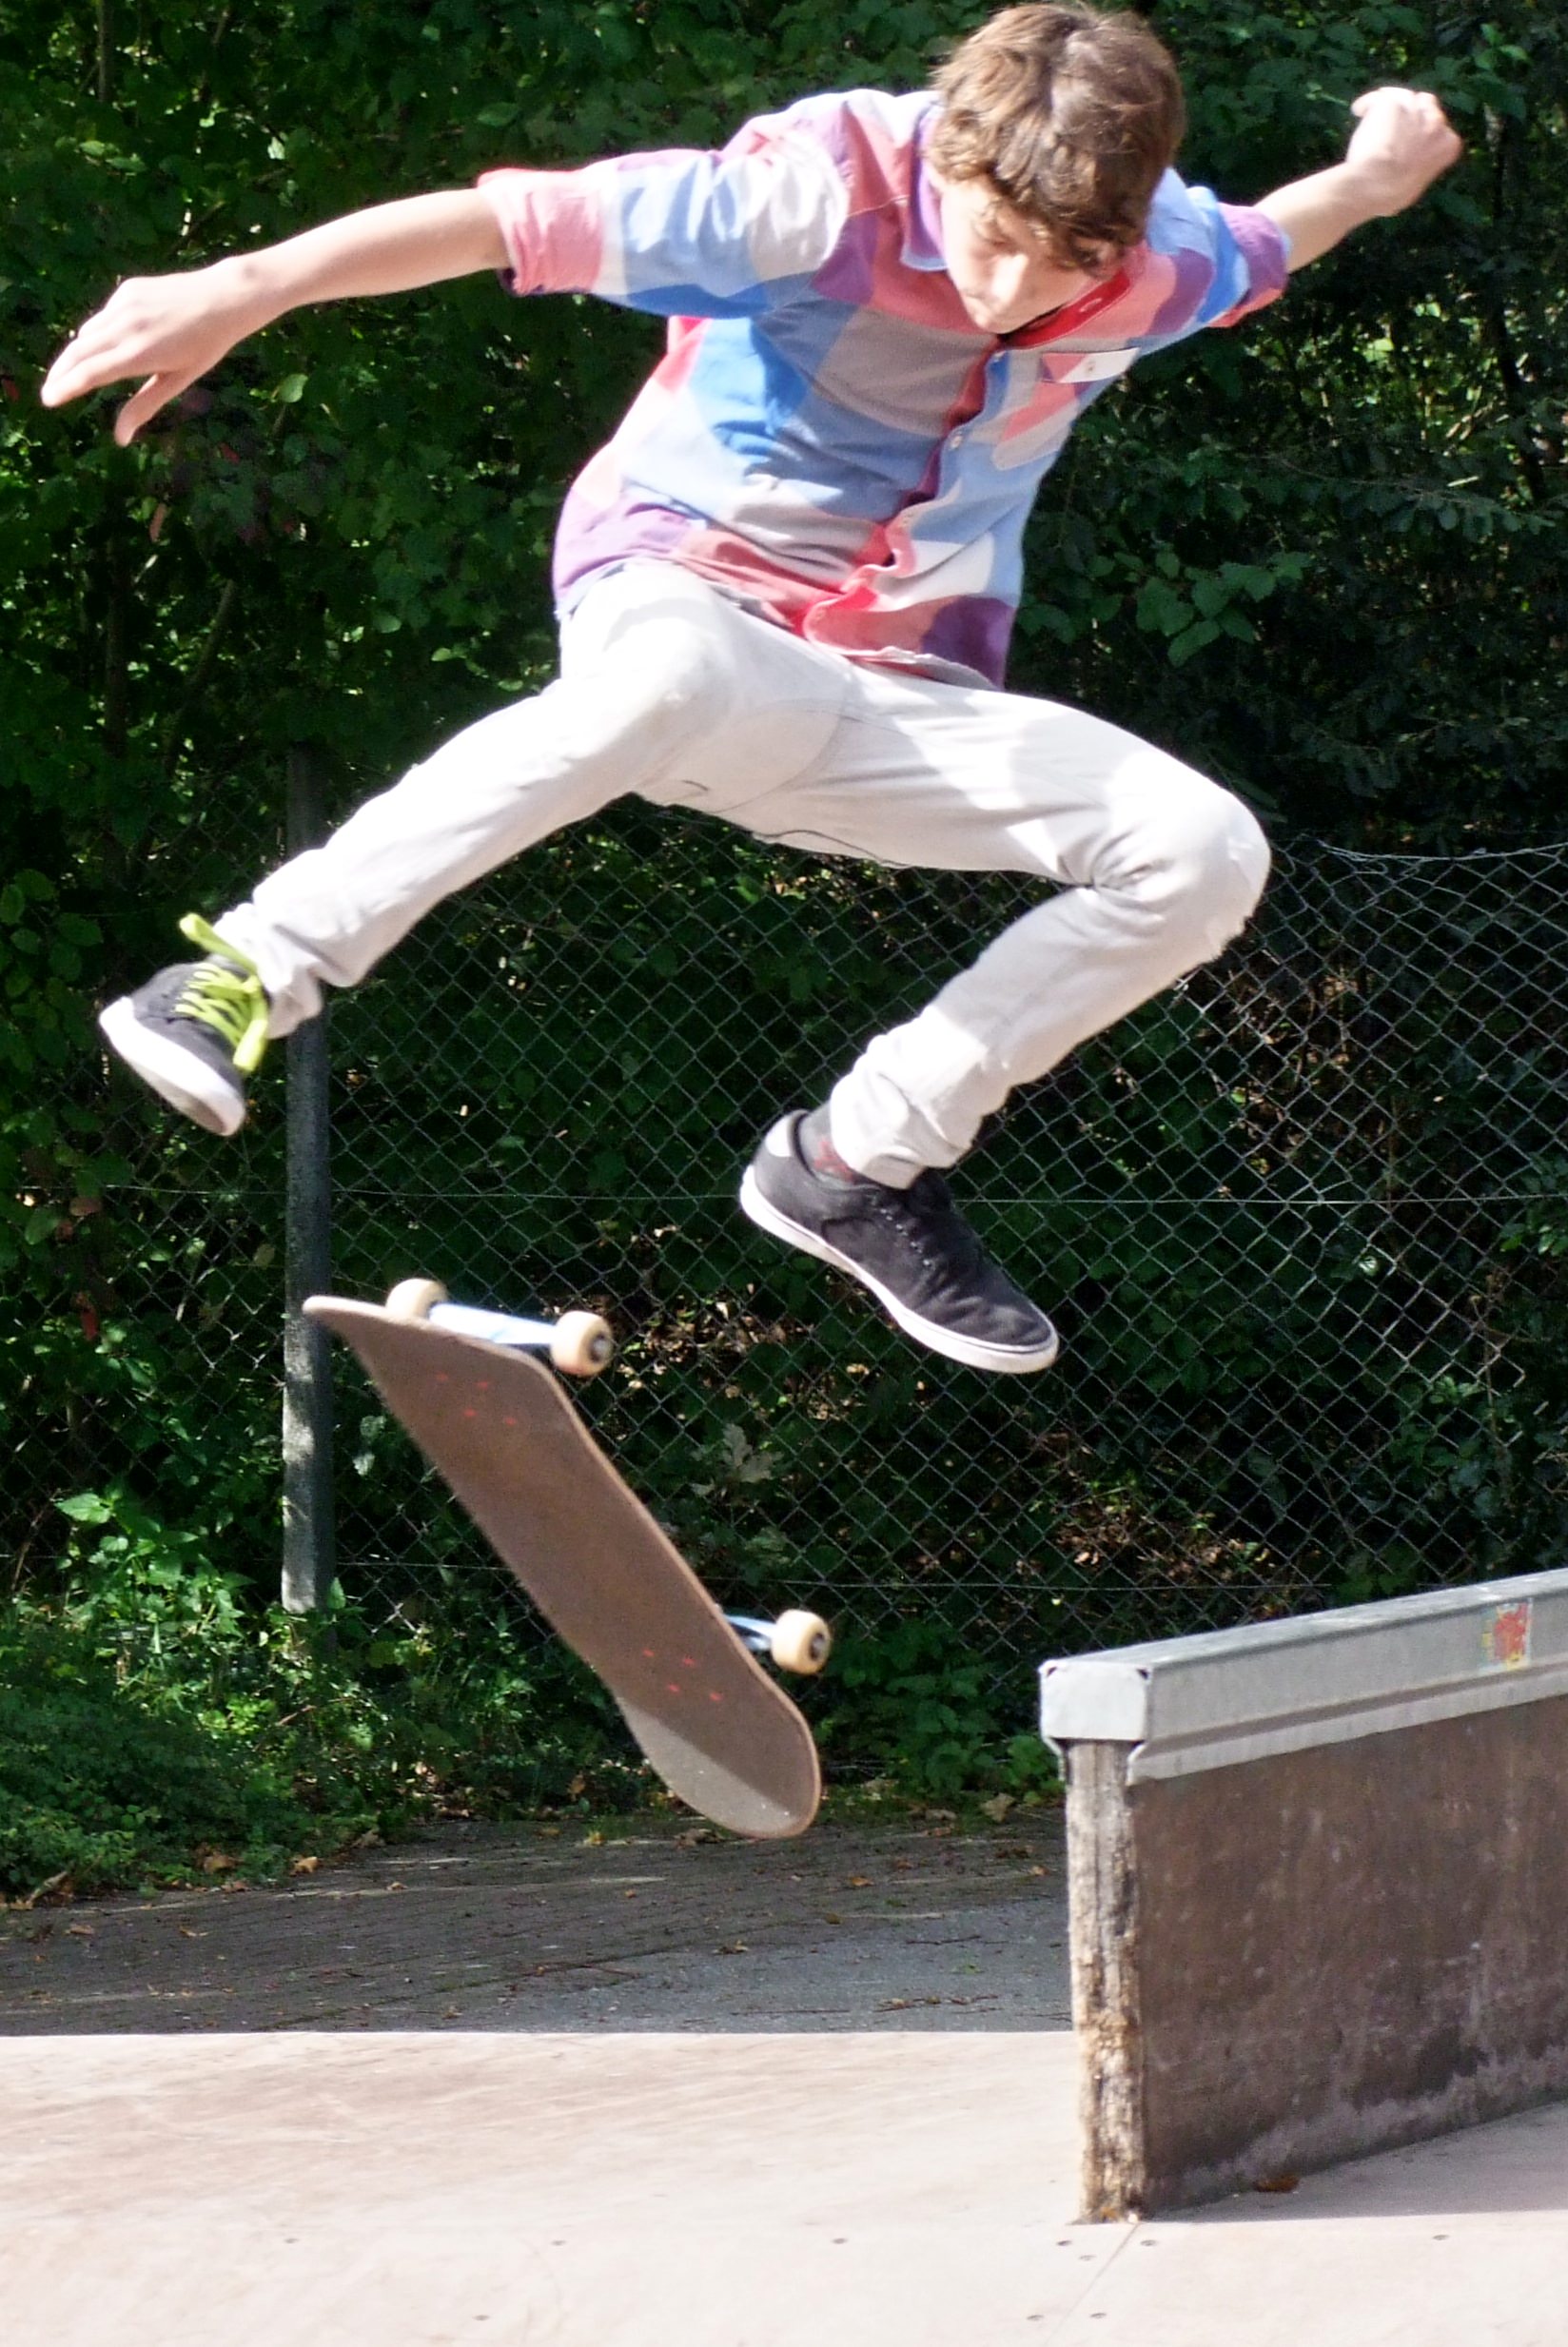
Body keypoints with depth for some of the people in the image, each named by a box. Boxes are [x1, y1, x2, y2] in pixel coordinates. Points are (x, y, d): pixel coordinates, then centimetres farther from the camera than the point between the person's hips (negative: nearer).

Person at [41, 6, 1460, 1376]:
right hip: (681, 596, -6)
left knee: (1206, 852, -12)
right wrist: (245, 290, -34)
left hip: (899, 713, 6)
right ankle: (251, 975, -37)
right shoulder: (830, 191, -22)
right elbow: (510, 221, -27)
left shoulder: (1162, 261, -6)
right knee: (676, 676, -44)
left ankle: (862, 1163, 0)